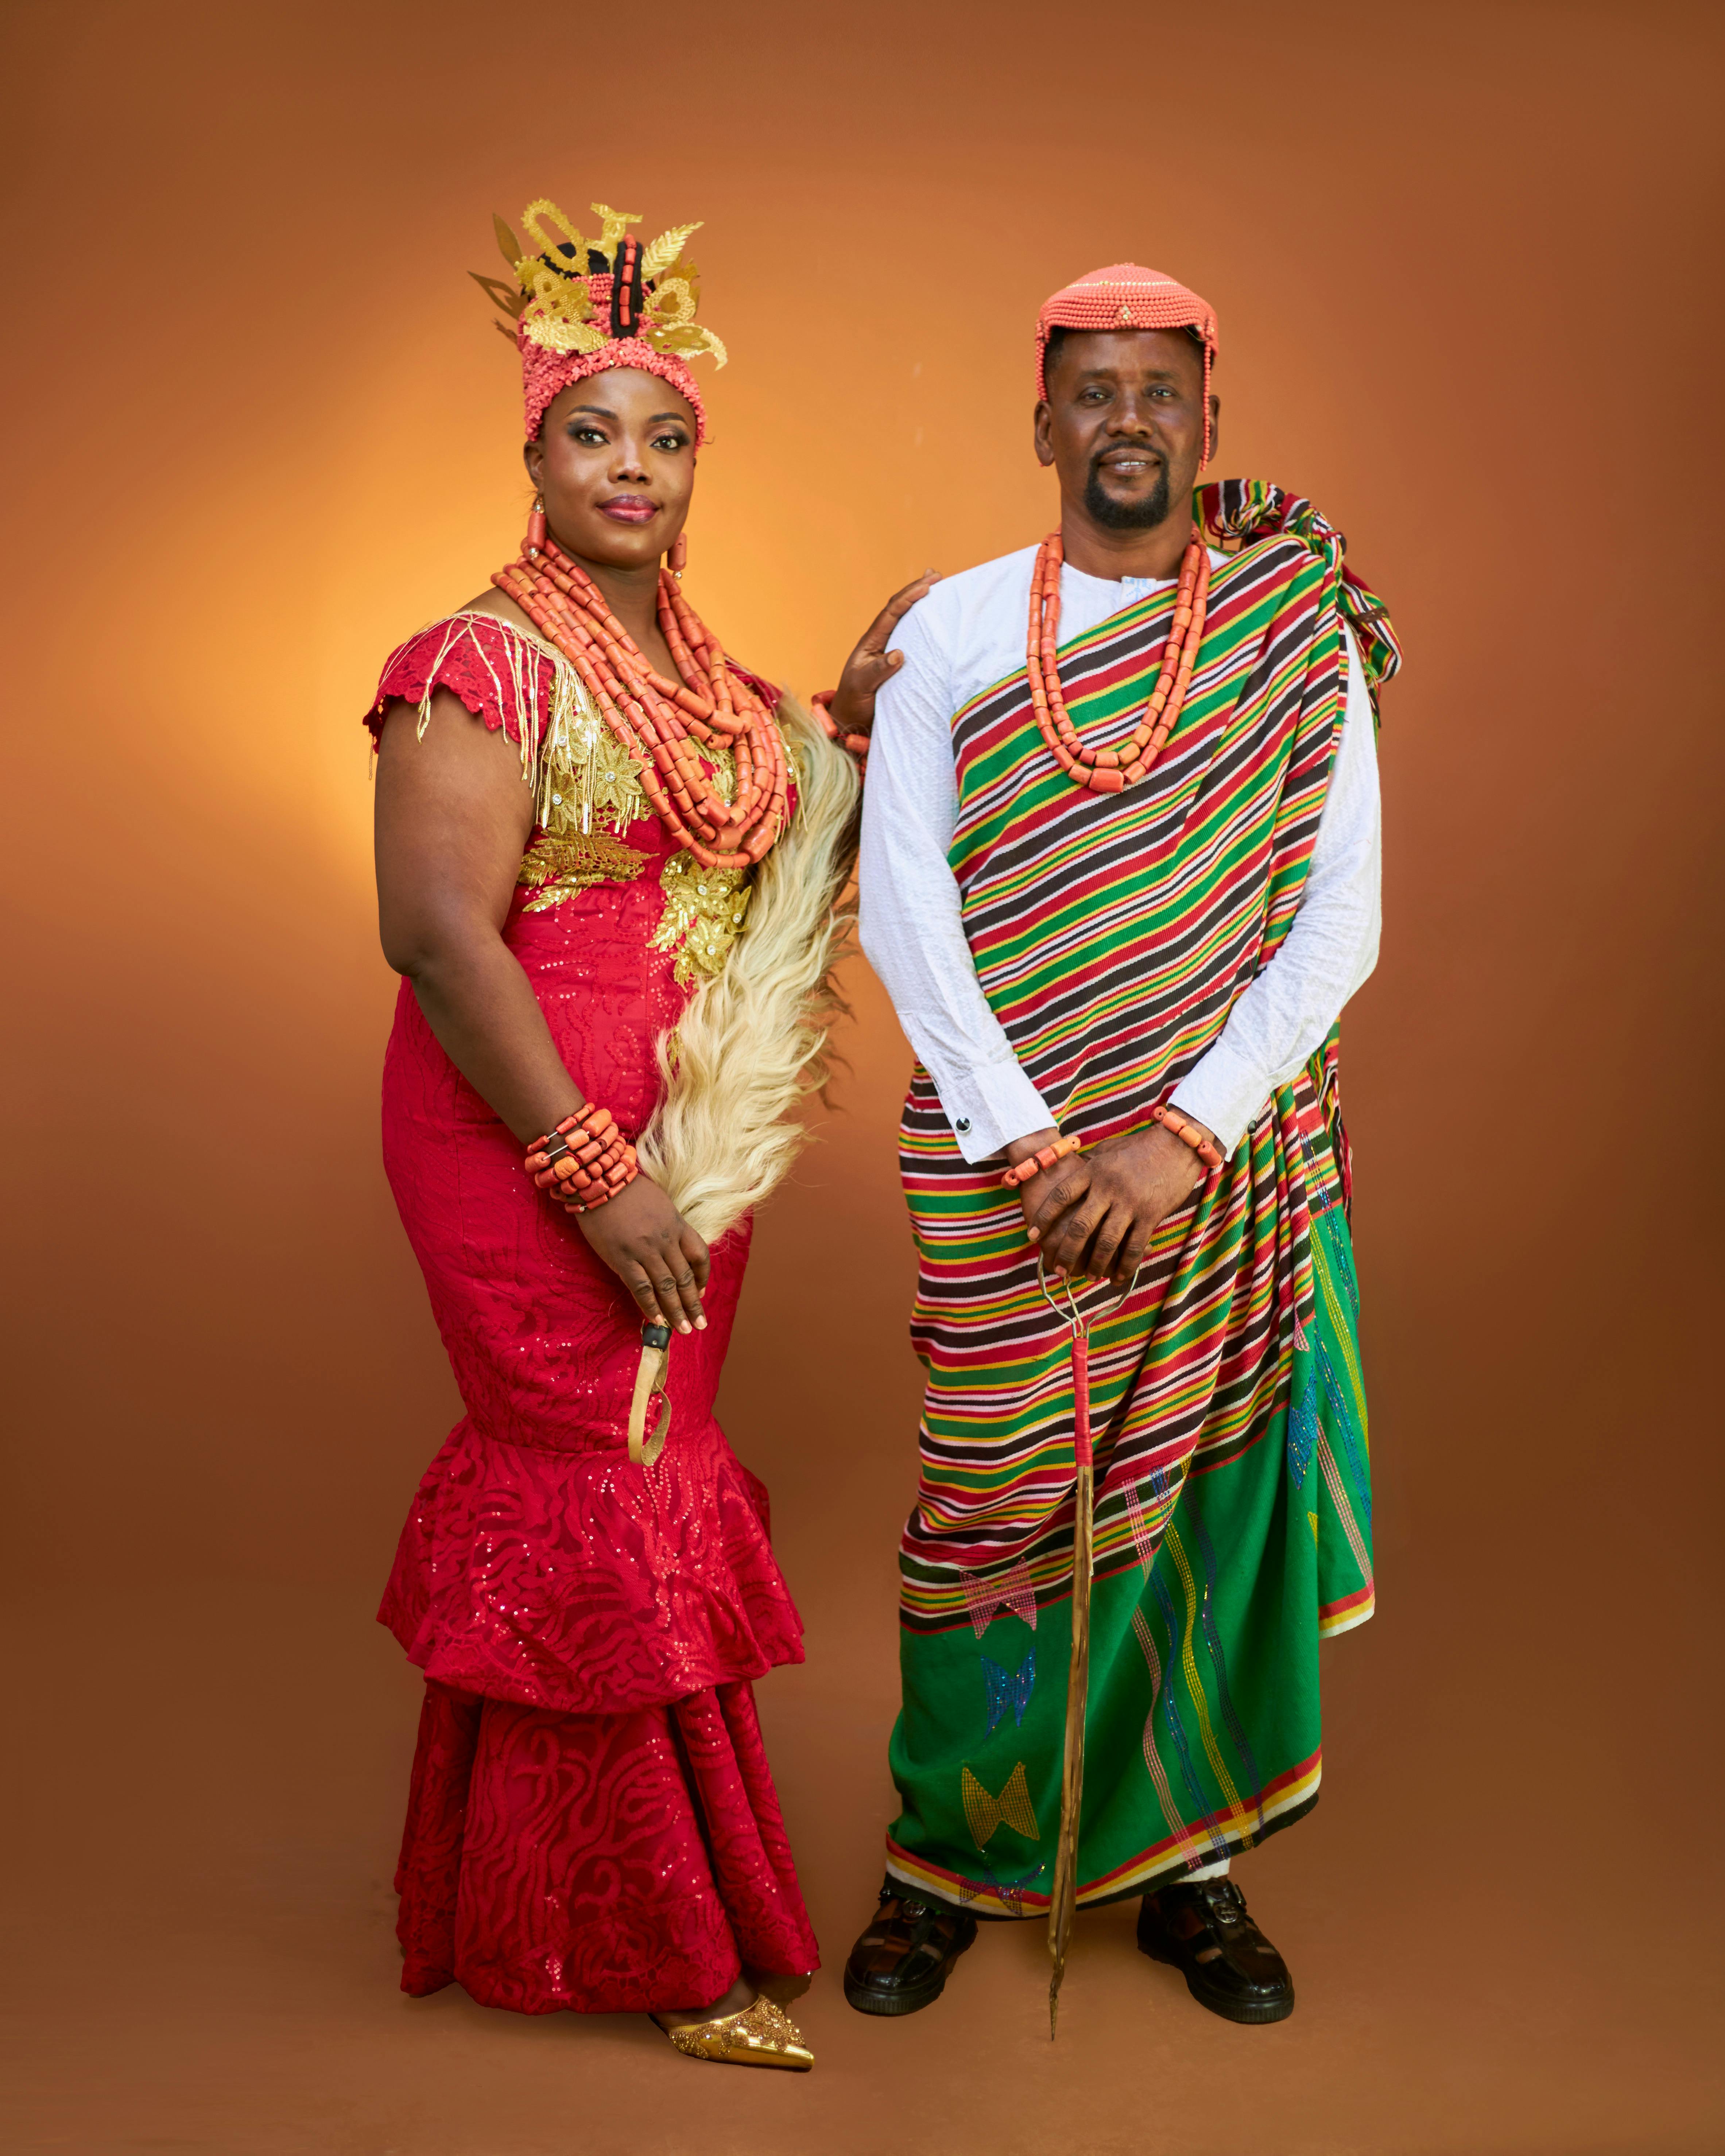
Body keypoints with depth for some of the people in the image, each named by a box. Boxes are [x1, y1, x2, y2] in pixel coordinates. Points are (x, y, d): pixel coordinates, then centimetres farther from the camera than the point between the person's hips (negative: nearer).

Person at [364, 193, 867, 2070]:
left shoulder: (706, 672, 13)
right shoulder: (483, 667, -12)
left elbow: (778, 867, 24)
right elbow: (437, 935, -20)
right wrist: (594, 1174, -21)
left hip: (683, 1144, 8)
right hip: (536, 1145, -7)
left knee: (570, 1491, 15)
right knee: (605, 1503, 0)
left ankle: (523, 1893, 32)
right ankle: (655, 1939, 17)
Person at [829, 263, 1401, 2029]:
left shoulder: (1301, 632, 2)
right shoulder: (948, 631, 2)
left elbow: (1341, 914, -4)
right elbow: (899, 909, -5)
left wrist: (1188, 1138, -13)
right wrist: (1037, 1149, -13)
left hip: (1228, 1153, 1)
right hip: (1004, 1155, 0)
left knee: (1207, 1492, 7)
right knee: (998, 1501, 5)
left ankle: (1184, 1861, 27)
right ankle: (947, 1855, 25)